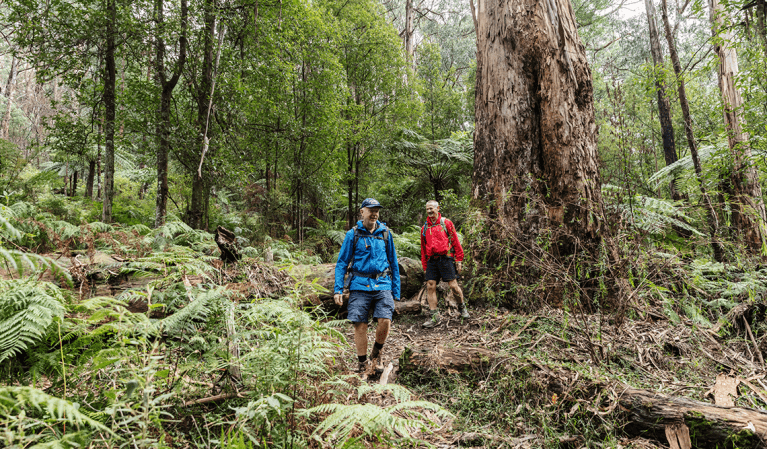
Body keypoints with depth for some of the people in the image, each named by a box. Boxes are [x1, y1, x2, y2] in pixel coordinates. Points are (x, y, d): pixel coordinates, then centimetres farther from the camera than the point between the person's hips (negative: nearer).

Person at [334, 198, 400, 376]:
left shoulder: (385, 233, 10)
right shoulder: (353, 234, 4)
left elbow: (393, 262, 15)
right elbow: (342, 262, 5)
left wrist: (396, 291, 11)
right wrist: (338, 289, -4)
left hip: (382, 285, 1)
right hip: (359, 286, -1)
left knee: (385, 321, -14)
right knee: (360, 326, -1)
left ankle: (376, 354, 14)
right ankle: (362, 365, 19)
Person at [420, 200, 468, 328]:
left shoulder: (446, 223, 4)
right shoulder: (424, 227, 15)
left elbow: (456, 242, 3)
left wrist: (459, 260, -2)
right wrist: (425, 266, 14)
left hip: (446, 259, -4)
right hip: (431, 261, 4)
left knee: (453, 285, -3)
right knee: (430, 287, -2)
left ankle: (462, 307, 24)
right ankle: (434, 317, 3)